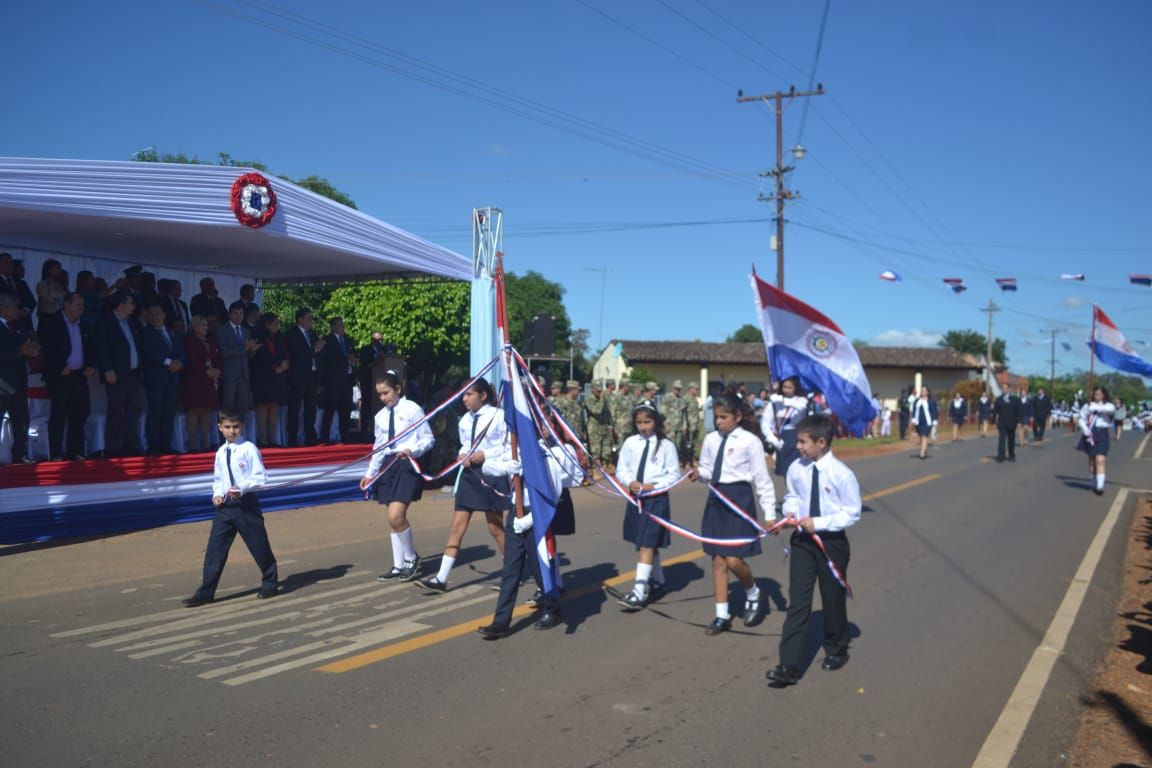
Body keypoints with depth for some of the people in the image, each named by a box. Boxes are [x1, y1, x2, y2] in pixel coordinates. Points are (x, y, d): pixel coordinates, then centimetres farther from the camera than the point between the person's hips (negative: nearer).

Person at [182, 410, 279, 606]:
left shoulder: (249, 449, -9)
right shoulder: (221, 452, 8)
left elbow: (261, 477, -11)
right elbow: (217, 479, 18)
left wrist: (242, 488, -23)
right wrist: (217, 494, 0)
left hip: (246, 504, -5)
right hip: (225, 505, 5)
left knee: (259, 546, 6)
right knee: (215, 548, 3)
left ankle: (270, 584, 26)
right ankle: (205, 592, 11)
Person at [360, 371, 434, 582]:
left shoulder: (412, 409, -6)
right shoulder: (381, 416, 12)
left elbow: (428, 438, -5)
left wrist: (412, 450, -21)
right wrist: (370, 473, 17)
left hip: (408, 464, -6)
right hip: (389, 464, 6)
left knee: (396, 516, -16)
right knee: (393, 519, 7)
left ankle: (412, 558, 7)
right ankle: (398, 567, 16)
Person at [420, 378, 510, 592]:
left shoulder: (499, 416, -11)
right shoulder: (465, 419, 7)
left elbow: (511, 448, -11)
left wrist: (485, 455, -17)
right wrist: (463, 455, -3)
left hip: (492, 474, -5)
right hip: (469, 473, 5)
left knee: (495, 527, 7)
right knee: (457, 525, 1)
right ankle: (441, 578, 1)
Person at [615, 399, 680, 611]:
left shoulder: (666, 445, -8)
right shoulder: (630, 443, 1)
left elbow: (674, 474, -5)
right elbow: (621, 470, 7)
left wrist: (654, 485, -16)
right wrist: (630, 482, -12)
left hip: (656, 498, -5)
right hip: (635, 497, 5)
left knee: (647, 545, -10)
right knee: (648, 544, 18)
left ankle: (639, 593, -12)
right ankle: (657, 581, 38)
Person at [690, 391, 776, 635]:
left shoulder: (750, 441, -10)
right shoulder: (711, 439, 4)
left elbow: (762, 479, -9)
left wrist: (770, 514, -9)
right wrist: (699, 474, -9)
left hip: (739, 498, -5)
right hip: (716, 499, 5)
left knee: (734, 560, -9)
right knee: (718, 560, 8)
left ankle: (753, 594, 23)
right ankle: (722, 615, 19)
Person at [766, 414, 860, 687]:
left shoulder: (842, 474, -18)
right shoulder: (796, 469, -5)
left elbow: (852, 513, -12)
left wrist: (818, 523, -20)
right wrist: (790, 511, -10)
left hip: (831, 542, -3)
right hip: (802, 540, 3)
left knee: (833, 600, 15)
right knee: (797, 603, -1)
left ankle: (836, 651, 40)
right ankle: (789, 666, -1)